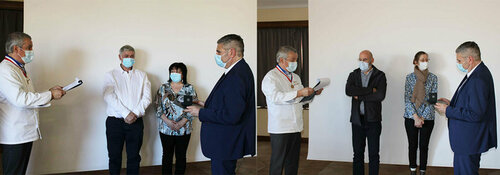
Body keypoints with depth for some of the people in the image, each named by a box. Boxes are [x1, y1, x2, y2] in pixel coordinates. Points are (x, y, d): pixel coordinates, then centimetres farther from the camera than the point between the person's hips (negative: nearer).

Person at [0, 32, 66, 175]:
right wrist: (50, 95, -18)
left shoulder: (20, 69, 18)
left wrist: (50, 92, 8)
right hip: (15, 136, -10)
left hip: (26, 133, 10)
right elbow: (20, 99, -25)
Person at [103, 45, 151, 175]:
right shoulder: (111, 75, 5)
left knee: (134, 156, 5)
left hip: (136, 122, 1)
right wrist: (126, 114, -18)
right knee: (114, 156, 5)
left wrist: (135, 113, -15)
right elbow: (109, 97, -9)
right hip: (115, 121, -1)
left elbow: (147, 98, 1)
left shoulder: (142, 75, 11)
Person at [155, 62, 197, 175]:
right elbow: (158, 107, 0)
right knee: (167, 155, 9)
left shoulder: (189, 89, 0)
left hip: (184, 129, -1)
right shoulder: (163, 88, 5)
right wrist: (167, 121, -14)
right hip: (166, 128, 1)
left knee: (181, 156, 8)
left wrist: (181, 123, -15)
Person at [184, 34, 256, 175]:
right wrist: (207, 106, 9)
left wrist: (201, 113, -17)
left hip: (226, 145, -10)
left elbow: (231, 116, -28)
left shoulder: (237, 77, -24)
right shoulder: (239, 70, 9)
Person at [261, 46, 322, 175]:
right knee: (278, 163, -2)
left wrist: (312, 93, 5)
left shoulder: (295, 77, 18)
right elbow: (276, 97, -23)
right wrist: (298, 93, -30)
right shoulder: (271, 77, -7)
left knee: (293, 164, 12)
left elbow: (301, 100, 24)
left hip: (296, 127, 7)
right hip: (280, 129, -7)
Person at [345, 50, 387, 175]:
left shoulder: (380, 75, 0)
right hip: (357, 119, 2)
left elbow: (380, 95, -14)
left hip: (373, 119, -2)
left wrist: (359, 96, -10)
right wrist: (370, 90, -15)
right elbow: (348, 91, -11)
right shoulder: (354, 74, 8)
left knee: (374, 154, 4)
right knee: (357, 153, 8)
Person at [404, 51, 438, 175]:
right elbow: (407, 98, -5)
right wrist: (415, 117, -14)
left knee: (424, 146, 7)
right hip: (411, 117, 0)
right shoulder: (410, 77, -1)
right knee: (412, 145, 9)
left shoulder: (433, 78, 1)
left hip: (427, 117, 0)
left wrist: (422, 117, -10)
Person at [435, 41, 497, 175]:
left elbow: (475, 114, -26)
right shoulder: (476, 73, 9)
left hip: (469, 141, -10)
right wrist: (452, 103, 7)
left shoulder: (479, 79, -25)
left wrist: (448, 110, -18)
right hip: (468, 139, 10)